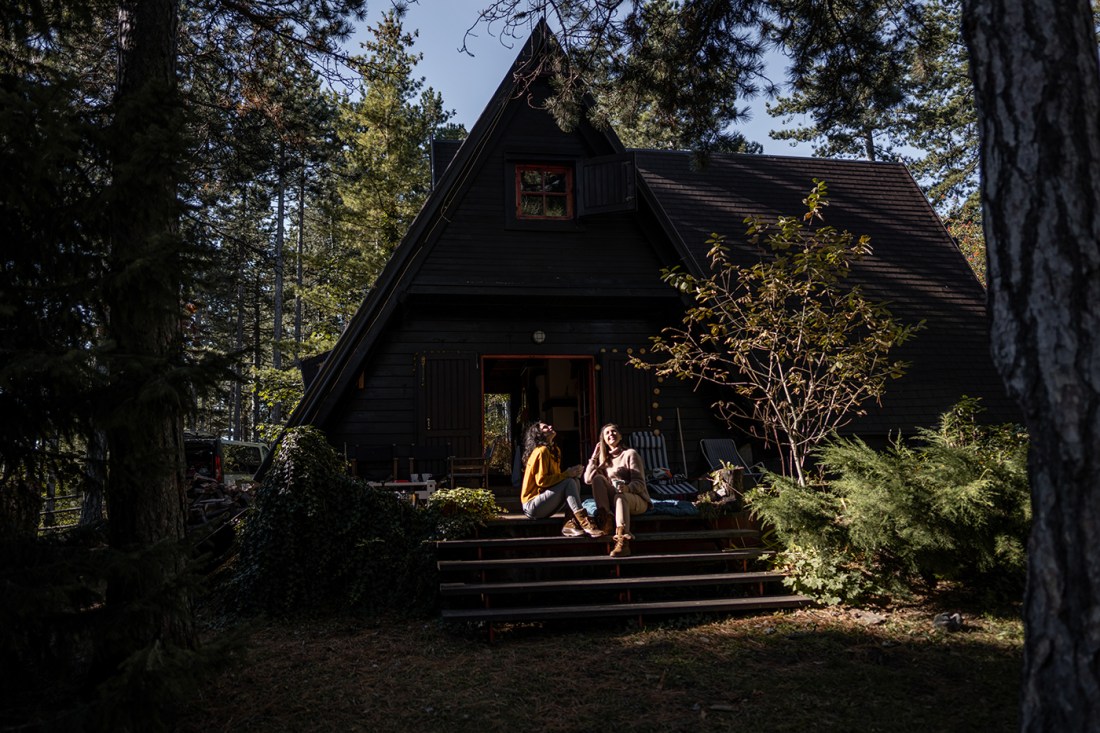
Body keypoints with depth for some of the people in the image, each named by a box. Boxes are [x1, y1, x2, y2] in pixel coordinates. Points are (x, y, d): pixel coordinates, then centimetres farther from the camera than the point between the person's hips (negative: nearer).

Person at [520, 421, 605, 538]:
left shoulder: (555, 450, 15)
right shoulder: (541, 451, -14)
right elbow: (541, 481, -20)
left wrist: (572, 473, -4)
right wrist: (567, 474, -17)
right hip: (532, 505, -9)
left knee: (575, 482, -5)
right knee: (569, 482, -21)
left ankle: (570, 524, -21)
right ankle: (584, 523, -31)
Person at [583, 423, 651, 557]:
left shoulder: (630, 454, 0)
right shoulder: (603, 458, 15)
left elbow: (640, 483, -10)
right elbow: (588, 479, 3)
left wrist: (627, 488, -31)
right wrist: (594, 457, 0)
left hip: (637, 499, -4)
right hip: (612, 499, 4)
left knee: (620, 496, -39)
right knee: (598, 478, -19)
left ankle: (622, 541, -55)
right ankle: (606, 518, -28)